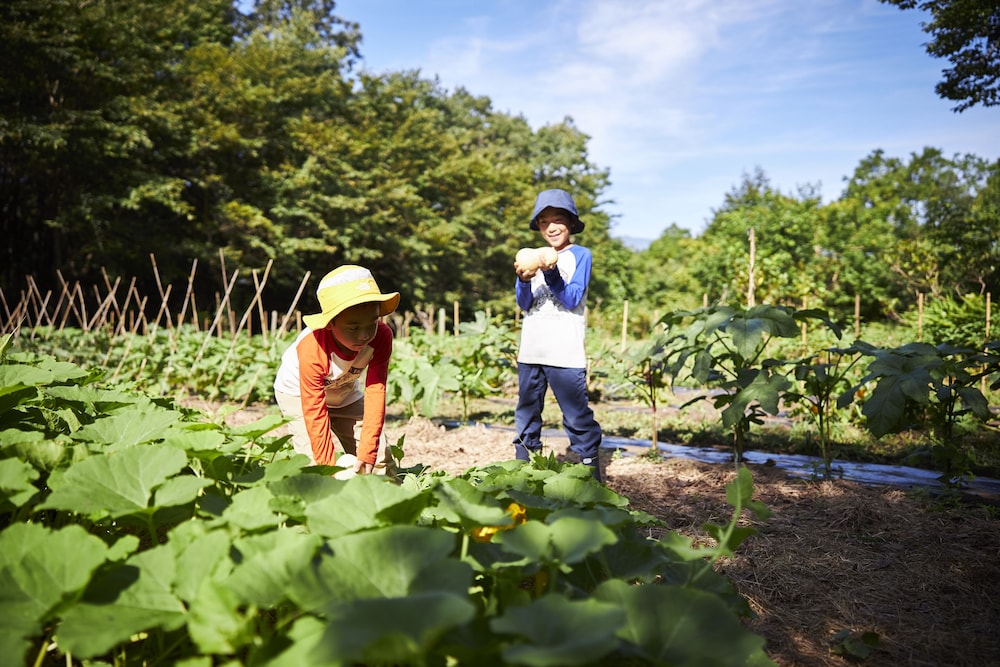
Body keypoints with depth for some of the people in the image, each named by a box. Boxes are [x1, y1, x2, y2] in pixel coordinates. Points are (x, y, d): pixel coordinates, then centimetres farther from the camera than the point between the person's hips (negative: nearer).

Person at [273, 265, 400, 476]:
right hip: (298, 392, -3)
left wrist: (367, 454, -34)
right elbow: (315, 415, -33)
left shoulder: (382, 337, -30)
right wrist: (329, 469, -32)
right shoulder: (312, 350, -39)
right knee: (315, 460, -22)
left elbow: (375, 394, -31)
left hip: (345, 393, 4)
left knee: (380, 458, -2)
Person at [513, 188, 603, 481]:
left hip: (565, 353, -5)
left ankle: (590, 468, 4)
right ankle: (524, 465, 22)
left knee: (577, 414, -5)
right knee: (527, 412, 12)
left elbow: (572, 299, -8)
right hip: (530, 351, 5)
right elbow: (524, 304, 7)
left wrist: (551, 274, -23)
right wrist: (524, 280, -14)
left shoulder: (580, 255, 2)